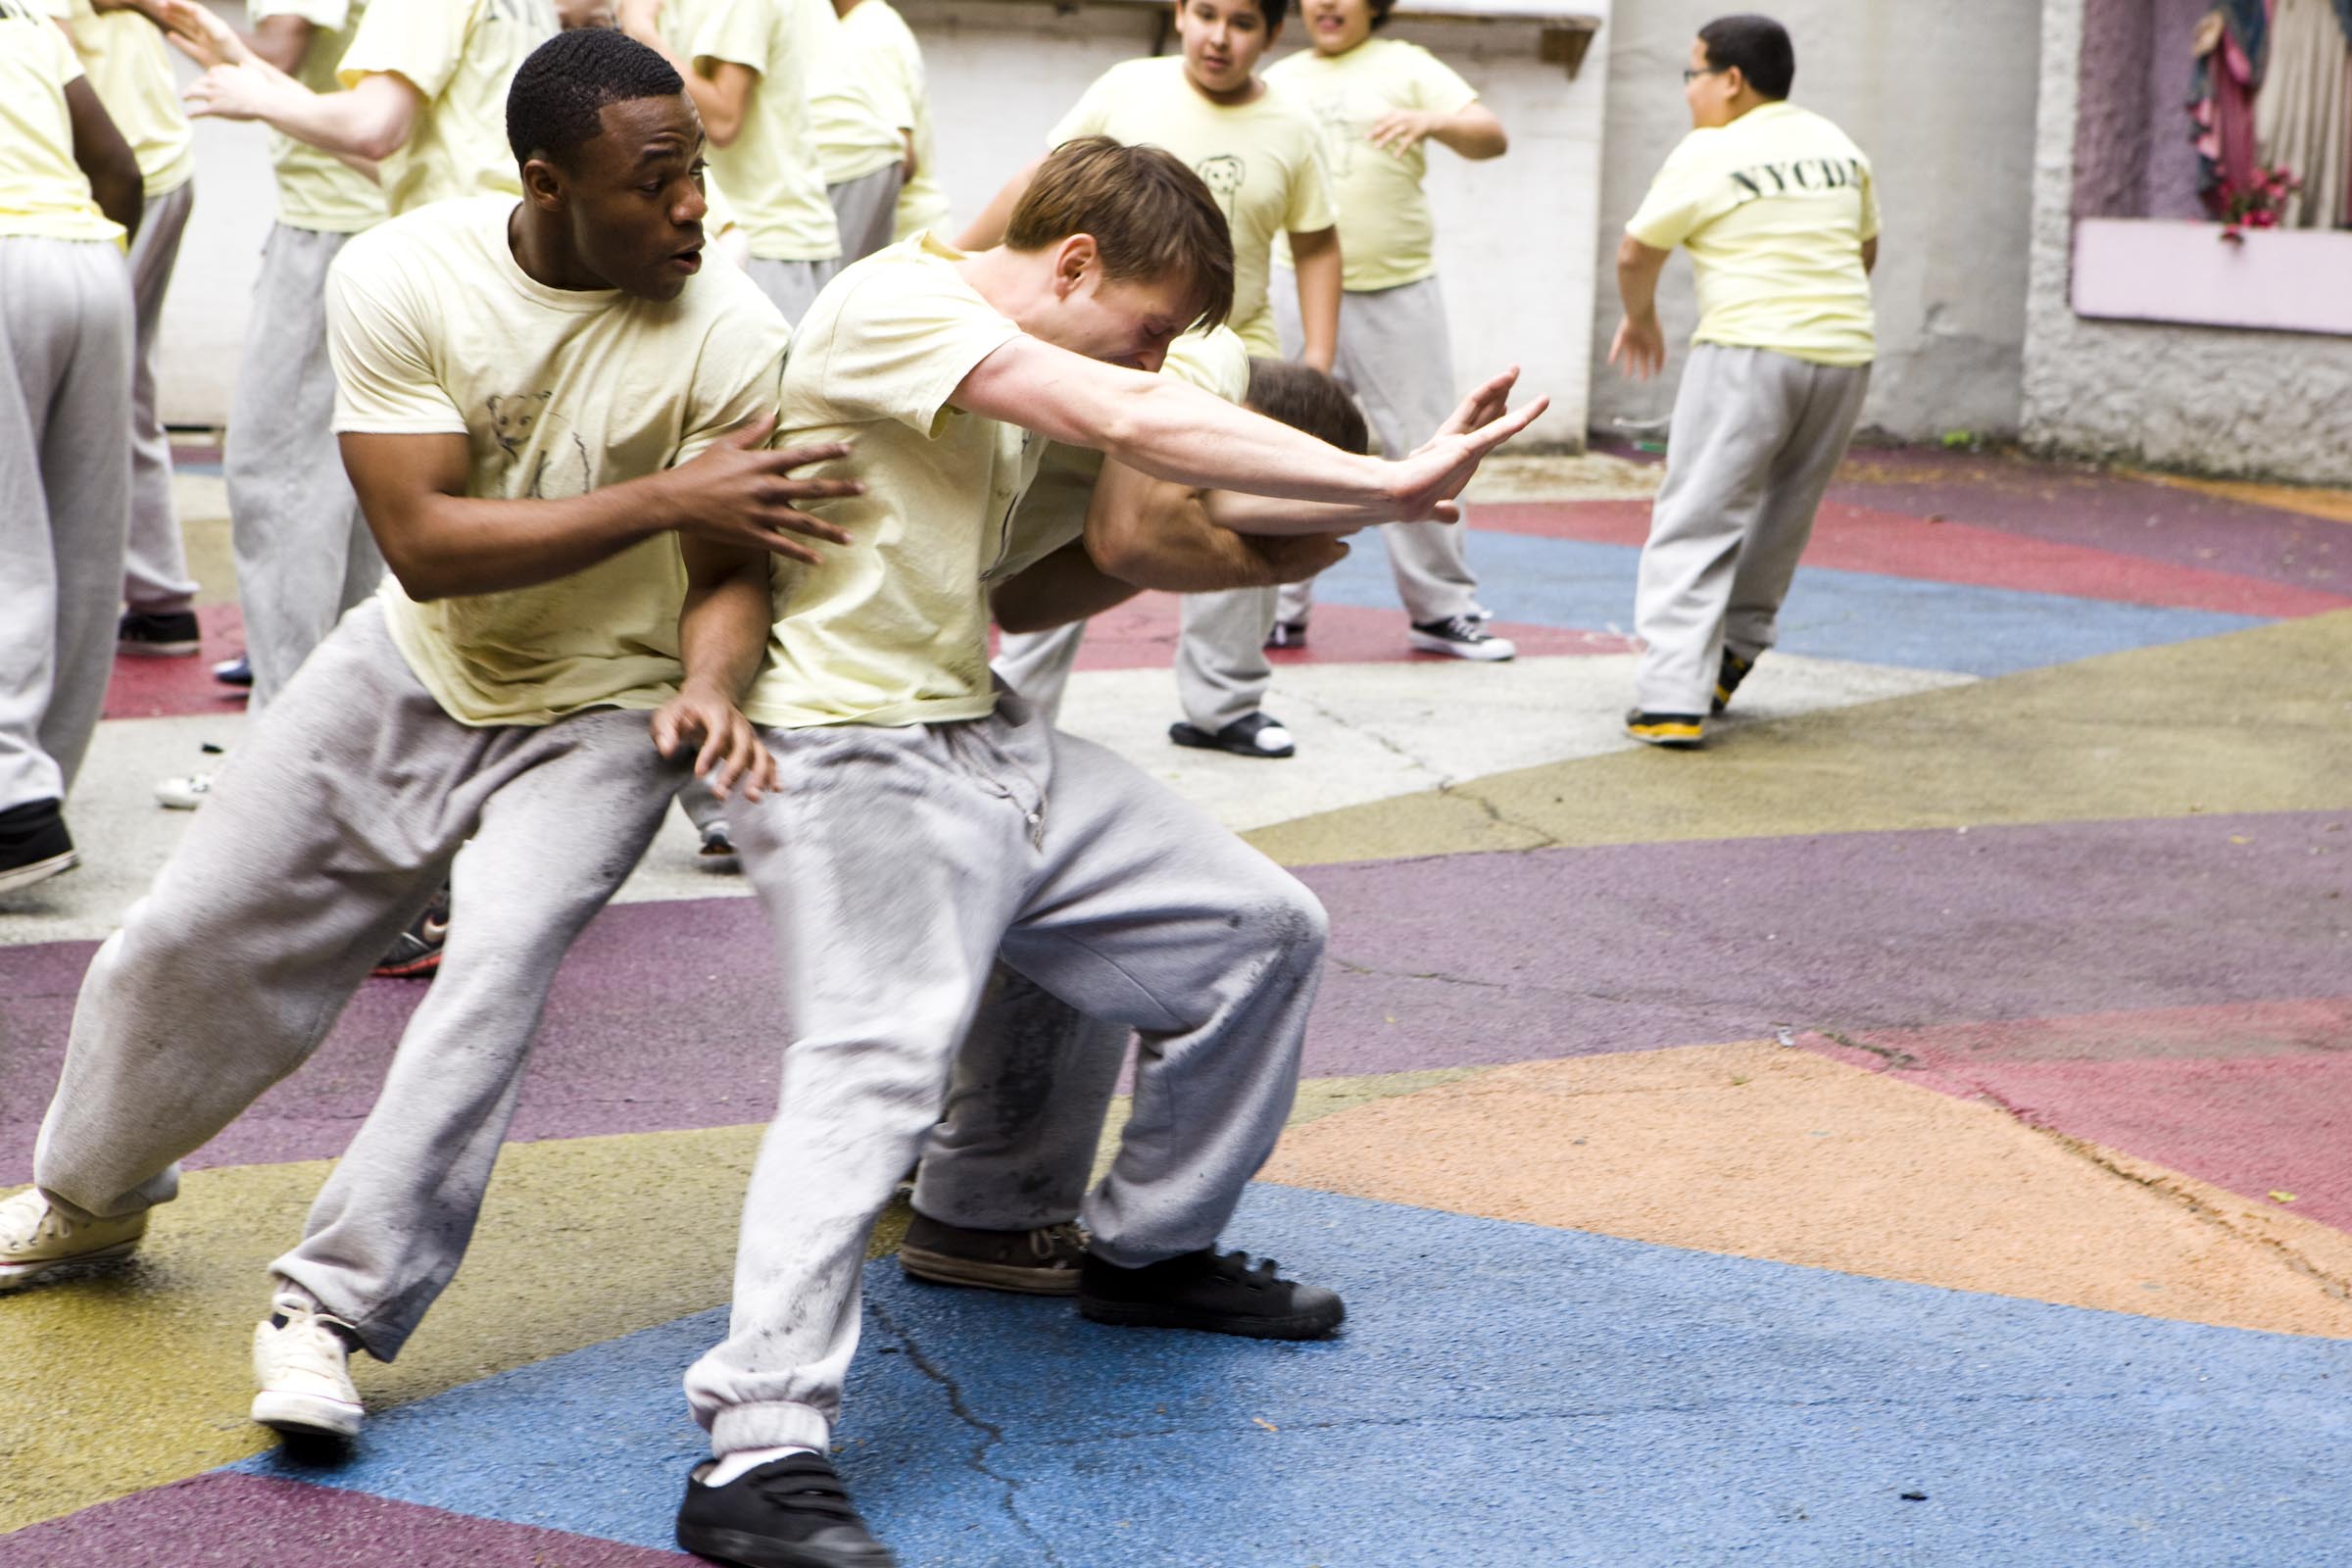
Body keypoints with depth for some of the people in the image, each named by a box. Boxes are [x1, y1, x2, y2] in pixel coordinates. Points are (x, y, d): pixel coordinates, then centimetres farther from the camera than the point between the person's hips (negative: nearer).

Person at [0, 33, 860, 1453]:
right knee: (186, 939, 10)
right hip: (412, 668, 3)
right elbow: (425, 542, -26)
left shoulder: (731, 336, -23)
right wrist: (665, 497, -34)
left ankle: (331, 1311, -17)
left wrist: (709, 682, -36)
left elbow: (744, 550, -13)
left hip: (595, 713, -2)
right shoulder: (400, 277, -21)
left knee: (503, 965, -26)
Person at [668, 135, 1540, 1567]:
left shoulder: (1025, 380, 18)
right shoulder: (891, 305, -15)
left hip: (997, 745, 10)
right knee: (877, 1059, -28)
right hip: (862, 761, -10)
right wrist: (1385, 484, -24)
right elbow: (1134, 423, -24)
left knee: (1263, 929, 12)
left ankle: (1153, 1250, 29)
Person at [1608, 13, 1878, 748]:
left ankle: (1672, 697, -16)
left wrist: (1639, 318, 19)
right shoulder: (1838, 146, 14)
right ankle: (1733, 655, 27)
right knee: (1781, 521, 19)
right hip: (1844, 352, 6)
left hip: (1749, 351, -6)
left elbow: (1636, 254, 0)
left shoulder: (1707, 155, -5)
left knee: (1697, 523, -6)